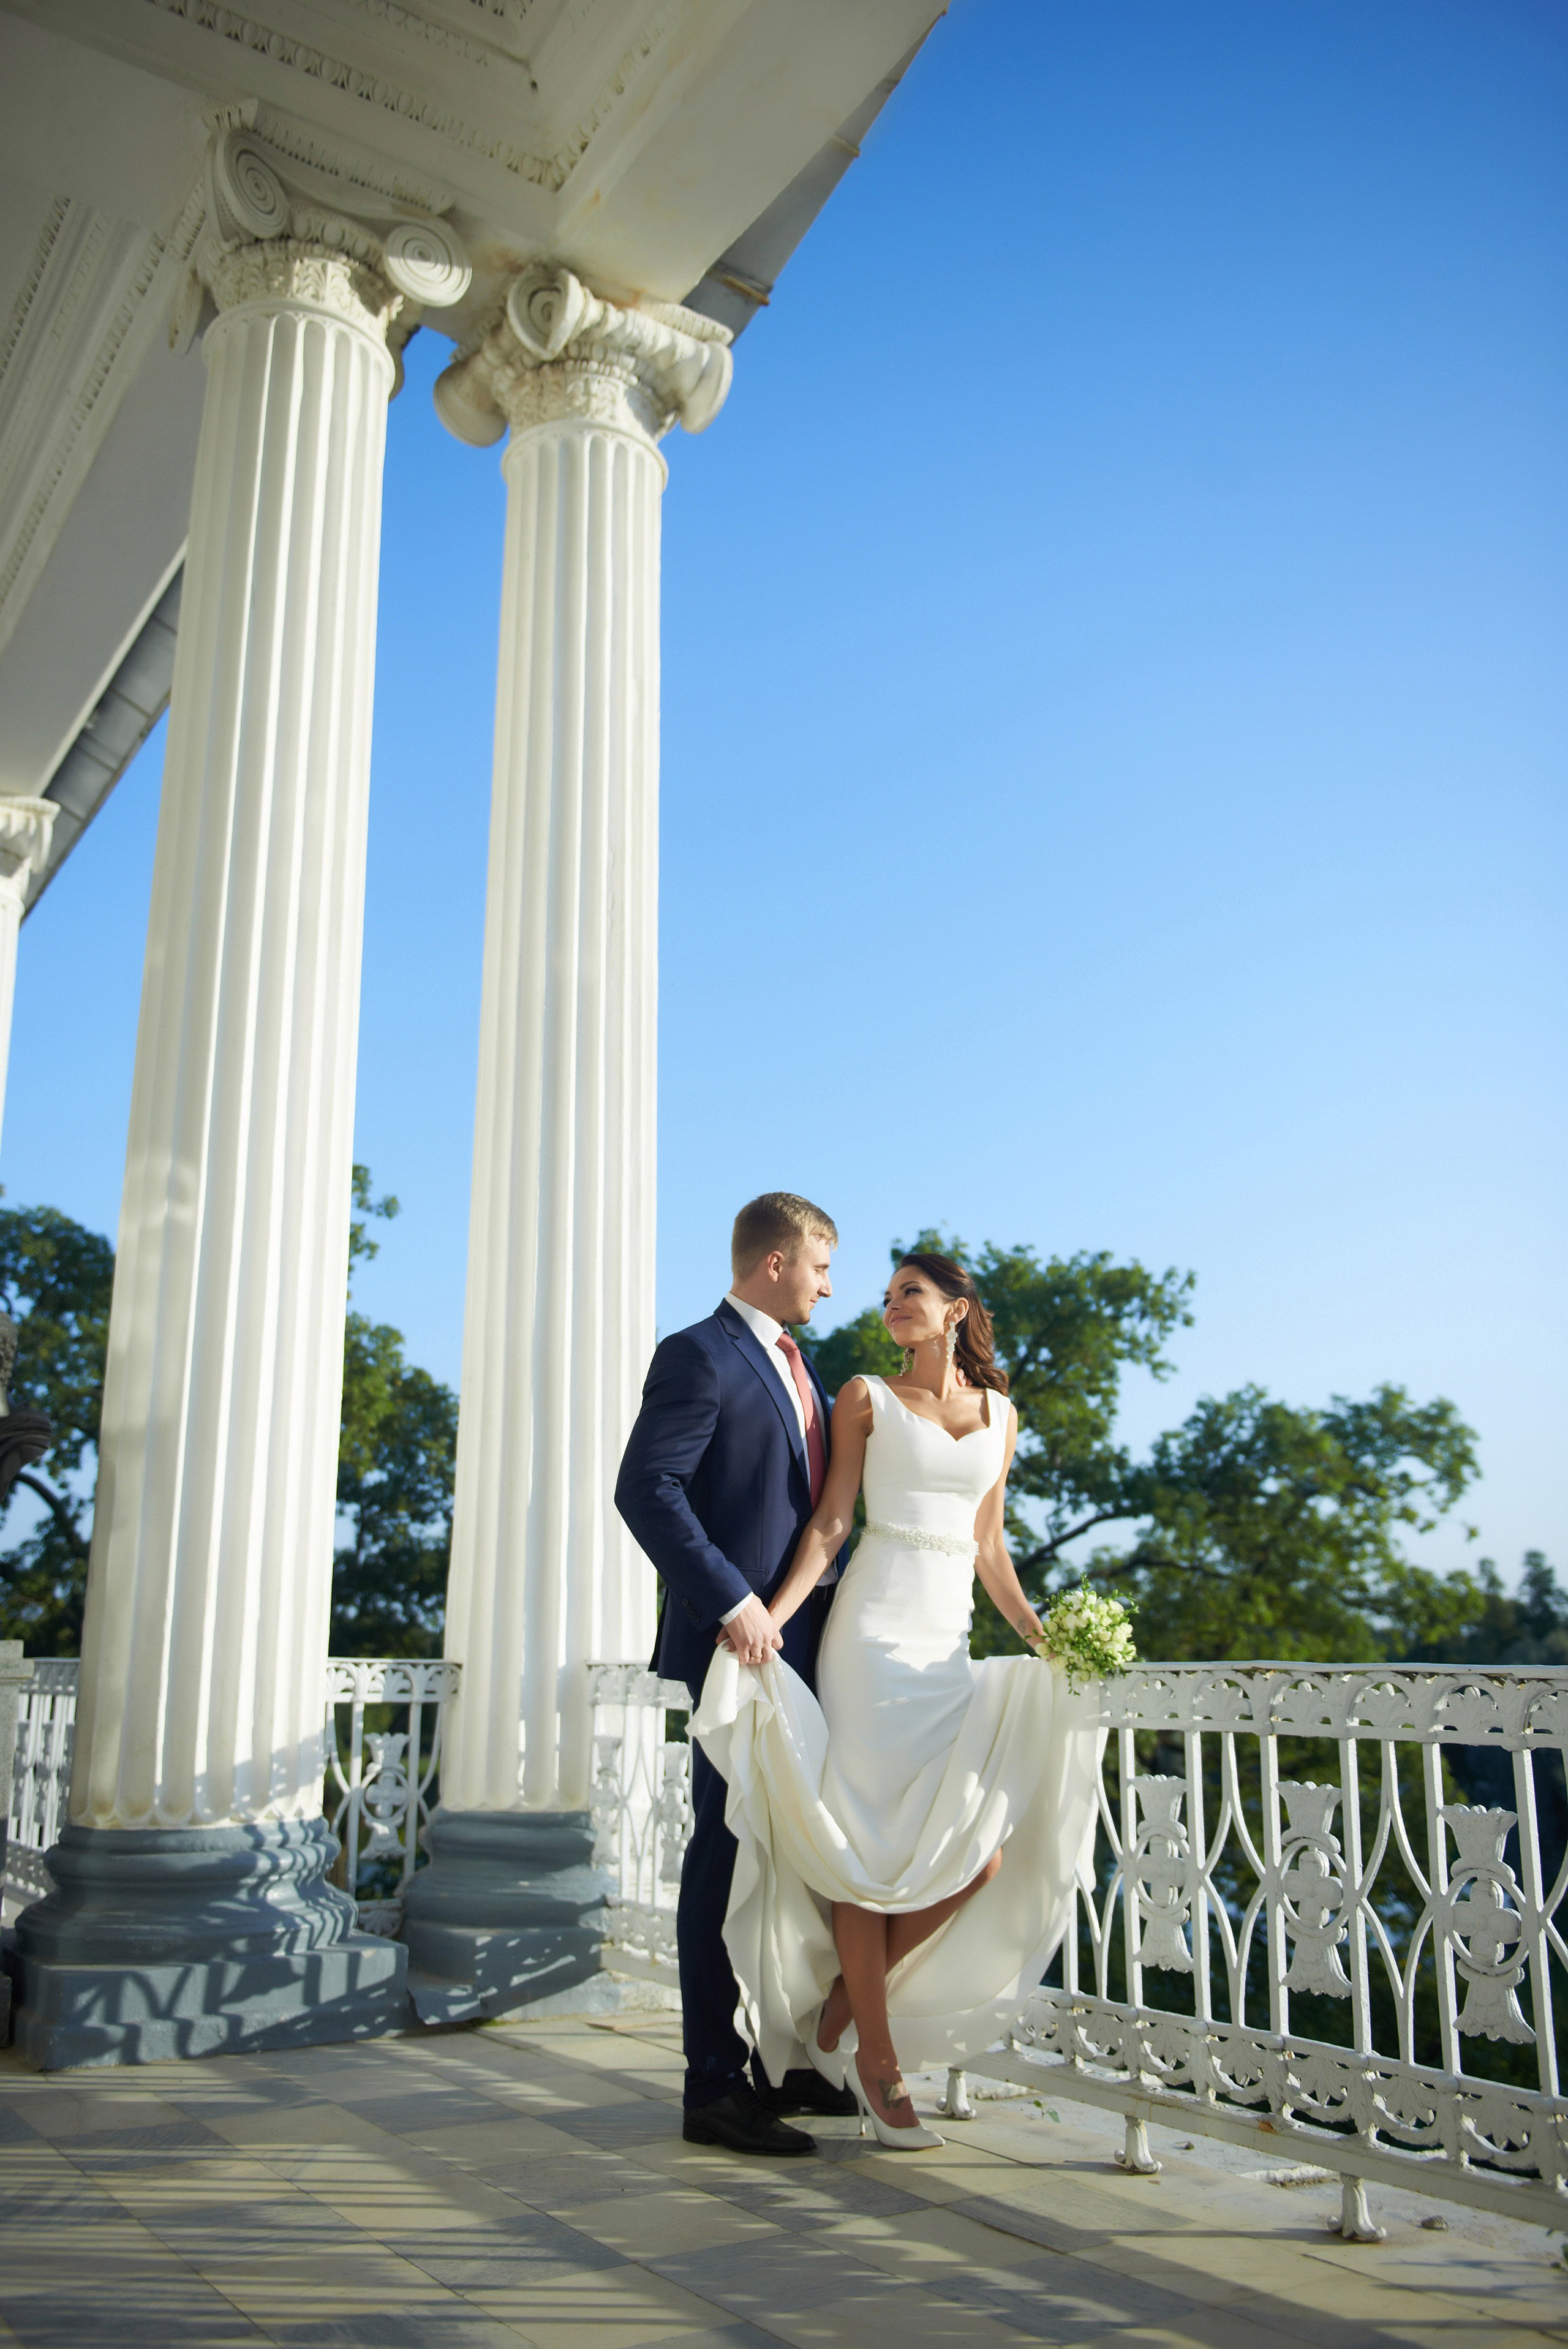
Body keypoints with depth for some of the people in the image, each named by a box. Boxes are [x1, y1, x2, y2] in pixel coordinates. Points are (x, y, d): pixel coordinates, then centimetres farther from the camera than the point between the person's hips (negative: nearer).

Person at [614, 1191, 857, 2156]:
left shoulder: (797, 1365, 19)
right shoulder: (700, 1357, -10)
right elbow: (646, 1489, -19)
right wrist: (731, 1602, -23)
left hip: (812, 1634, 9)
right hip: (747, 1640, -9)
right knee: (730, 1851, -2)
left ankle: (788, 2059, 27)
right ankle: (715, 2086, 8)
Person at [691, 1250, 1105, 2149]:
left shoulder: (1001, 1415, 16)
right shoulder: (867, 1398, 5)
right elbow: (830, 1524, -1)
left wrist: (1042, 1635, 8)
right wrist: (771, 1618, -14)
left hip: (951, 1644, 4)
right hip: (876, 1631, -4)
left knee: (984, 1853, -5)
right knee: (866, 1845, -4)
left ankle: (850, 1997, 16)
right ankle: (878, 2060, 12)